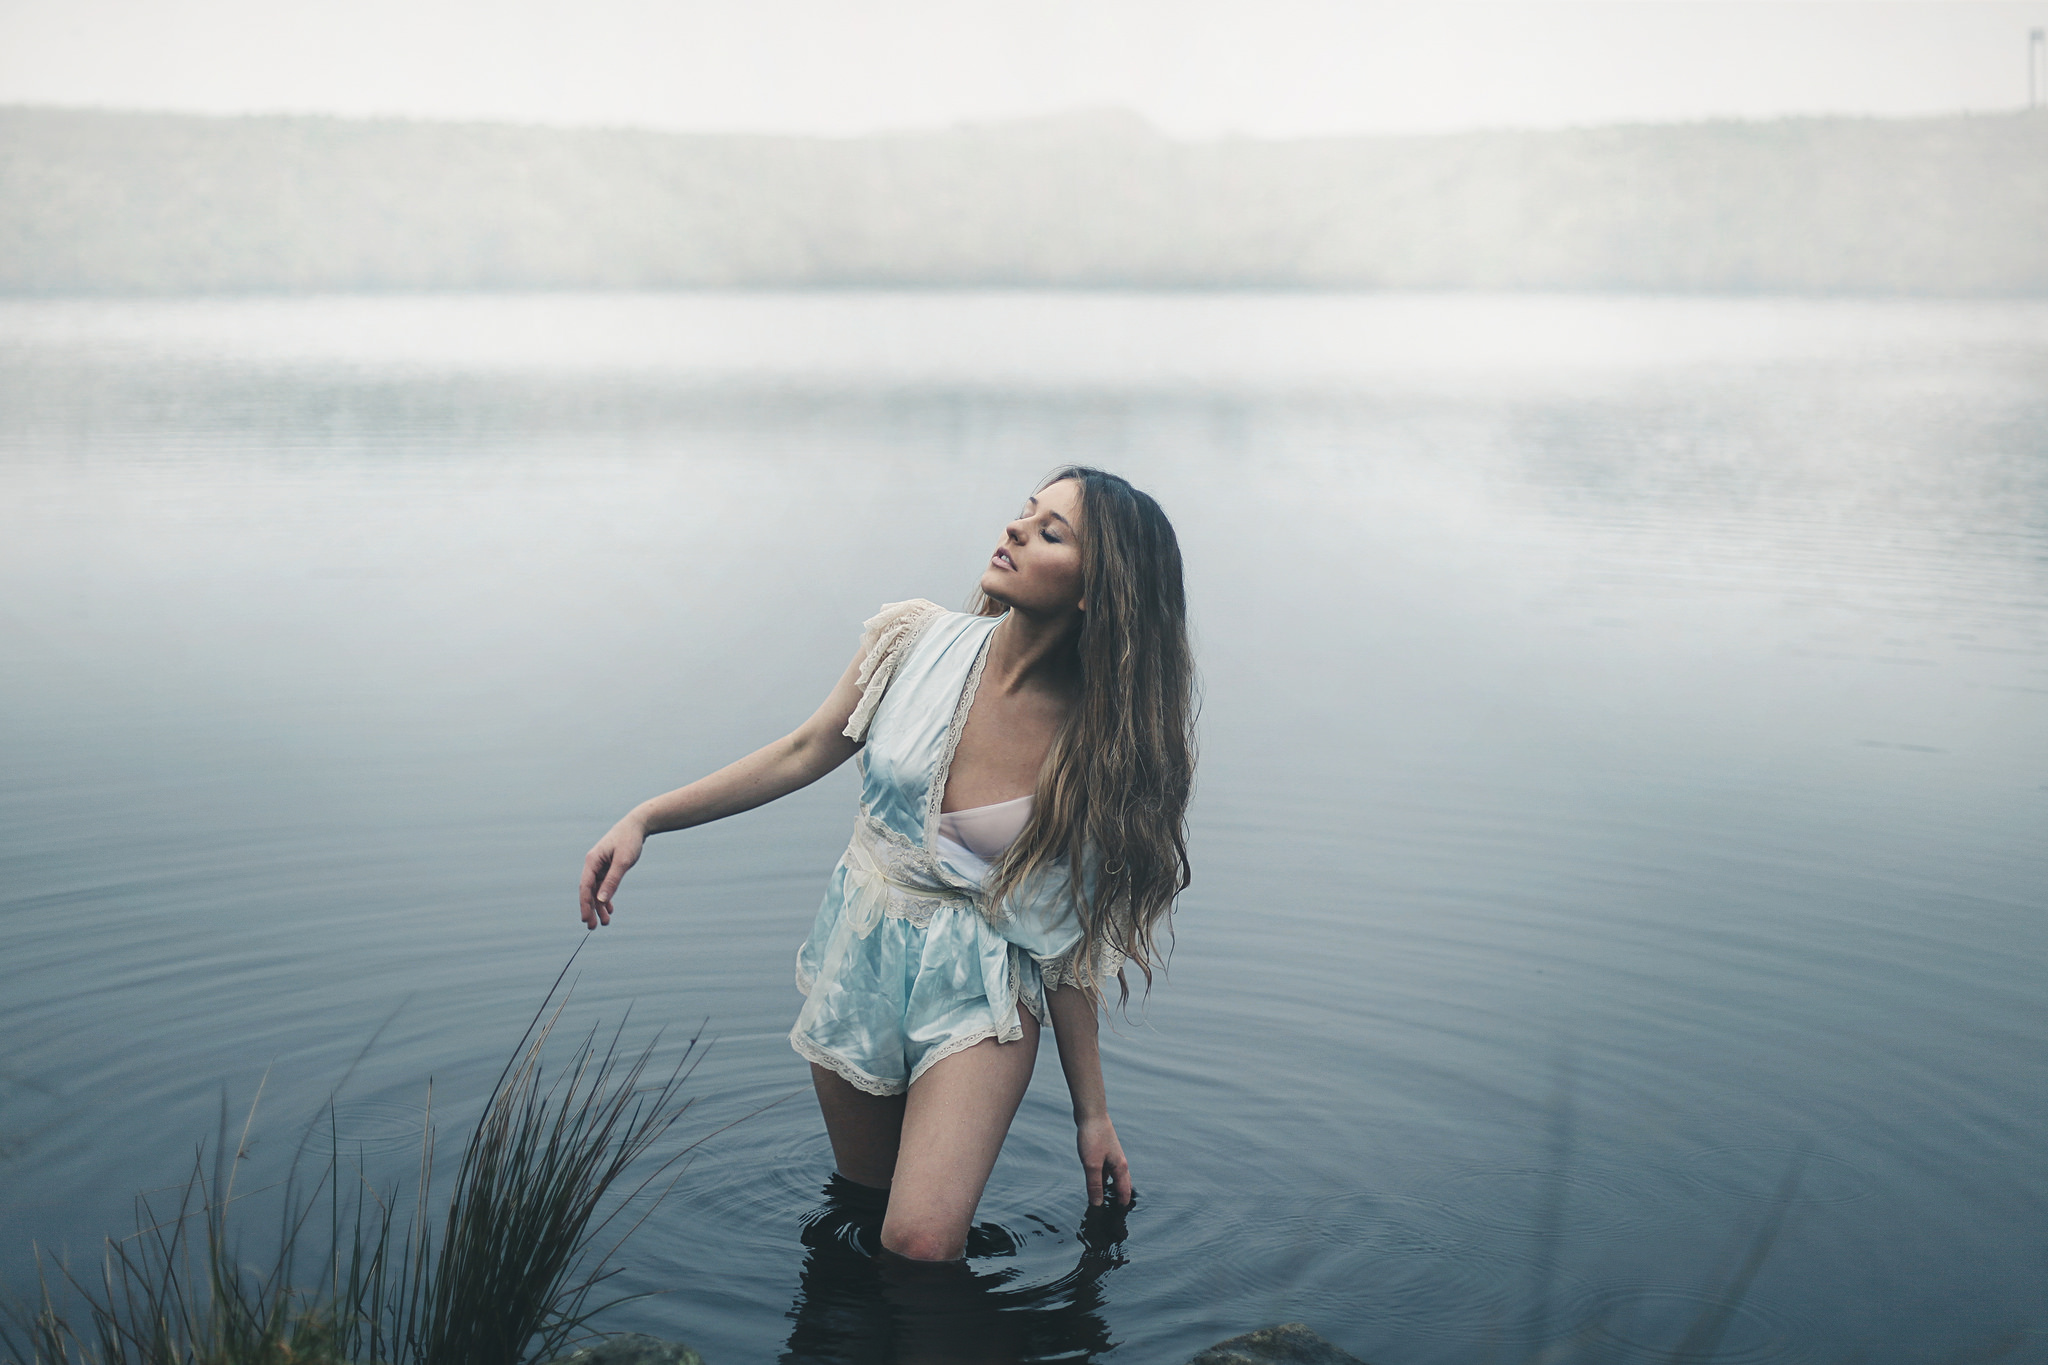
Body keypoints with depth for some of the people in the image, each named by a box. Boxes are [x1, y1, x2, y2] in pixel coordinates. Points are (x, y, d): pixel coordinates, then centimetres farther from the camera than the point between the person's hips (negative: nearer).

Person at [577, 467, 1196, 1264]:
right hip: (859, 958, 3)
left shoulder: (1099, 748, -16)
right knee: (863, 1191, 18)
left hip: (979, 991, -3)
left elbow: (1066, 942, -7)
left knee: (922, 1241, -15)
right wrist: (644, 820, -2)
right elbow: (807, 752, 2)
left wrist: (1092, 1113, -3)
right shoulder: (916, 641, -11)